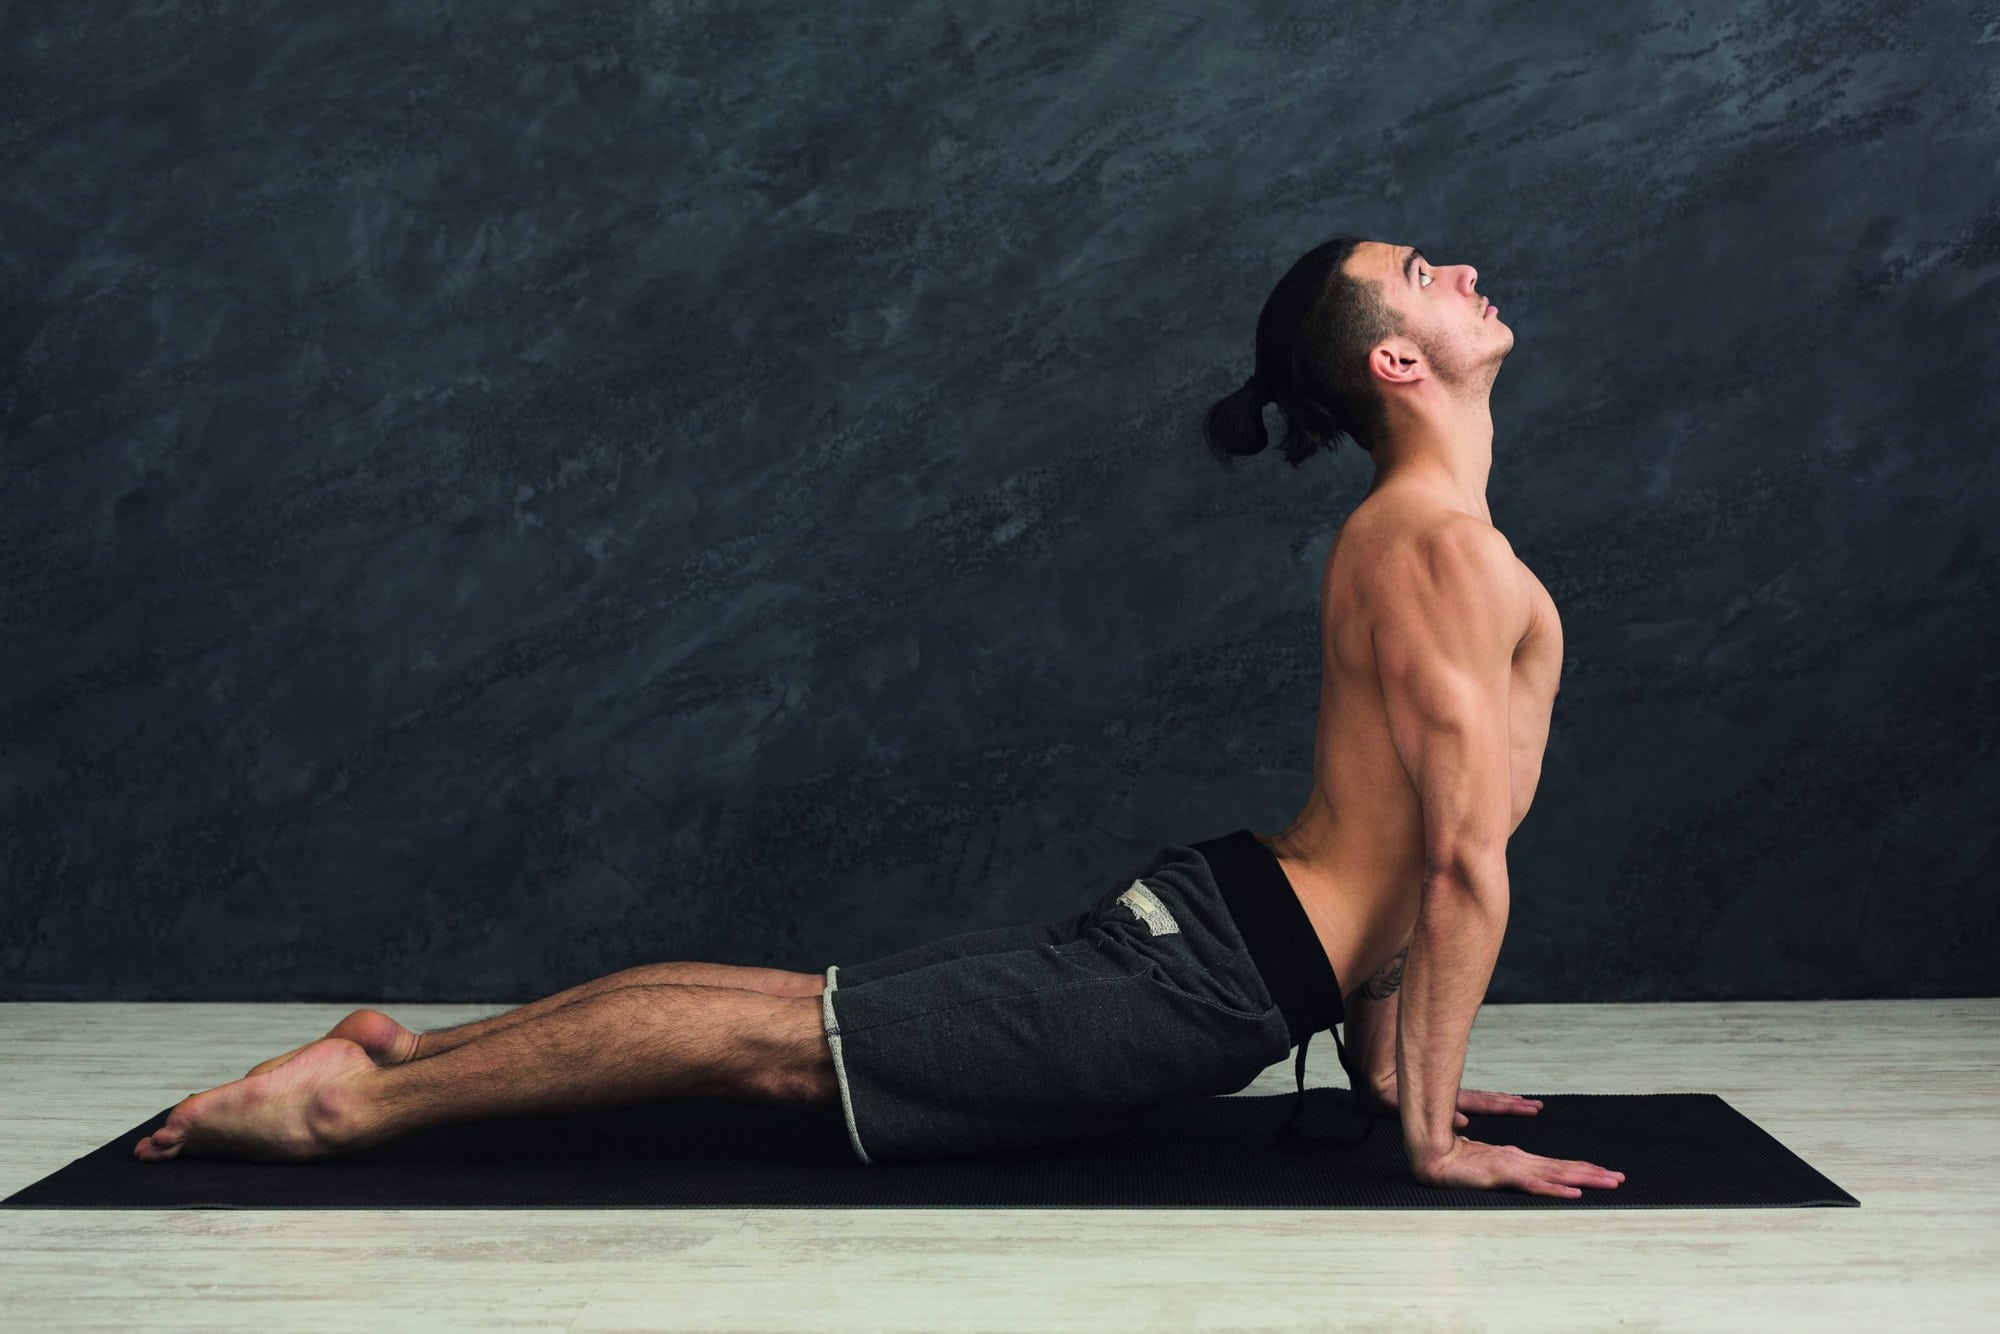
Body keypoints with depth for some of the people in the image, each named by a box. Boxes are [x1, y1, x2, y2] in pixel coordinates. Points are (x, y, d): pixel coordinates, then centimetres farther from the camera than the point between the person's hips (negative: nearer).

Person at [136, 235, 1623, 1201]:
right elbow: (1468, 857, -20)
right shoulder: (1446, 546, -18)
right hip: (1214, 976, -9)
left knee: (813, 1005, 11)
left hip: (1213, 908, 9)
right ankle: (363, 1098, 0)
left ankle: (417, 1045, 16)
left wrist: (1387, 1054, 20)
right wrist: (1432, 1131, -15)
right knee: (792, 1042, -6)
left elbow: (1391, 824, 21)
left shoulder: (1390, 529, 16)